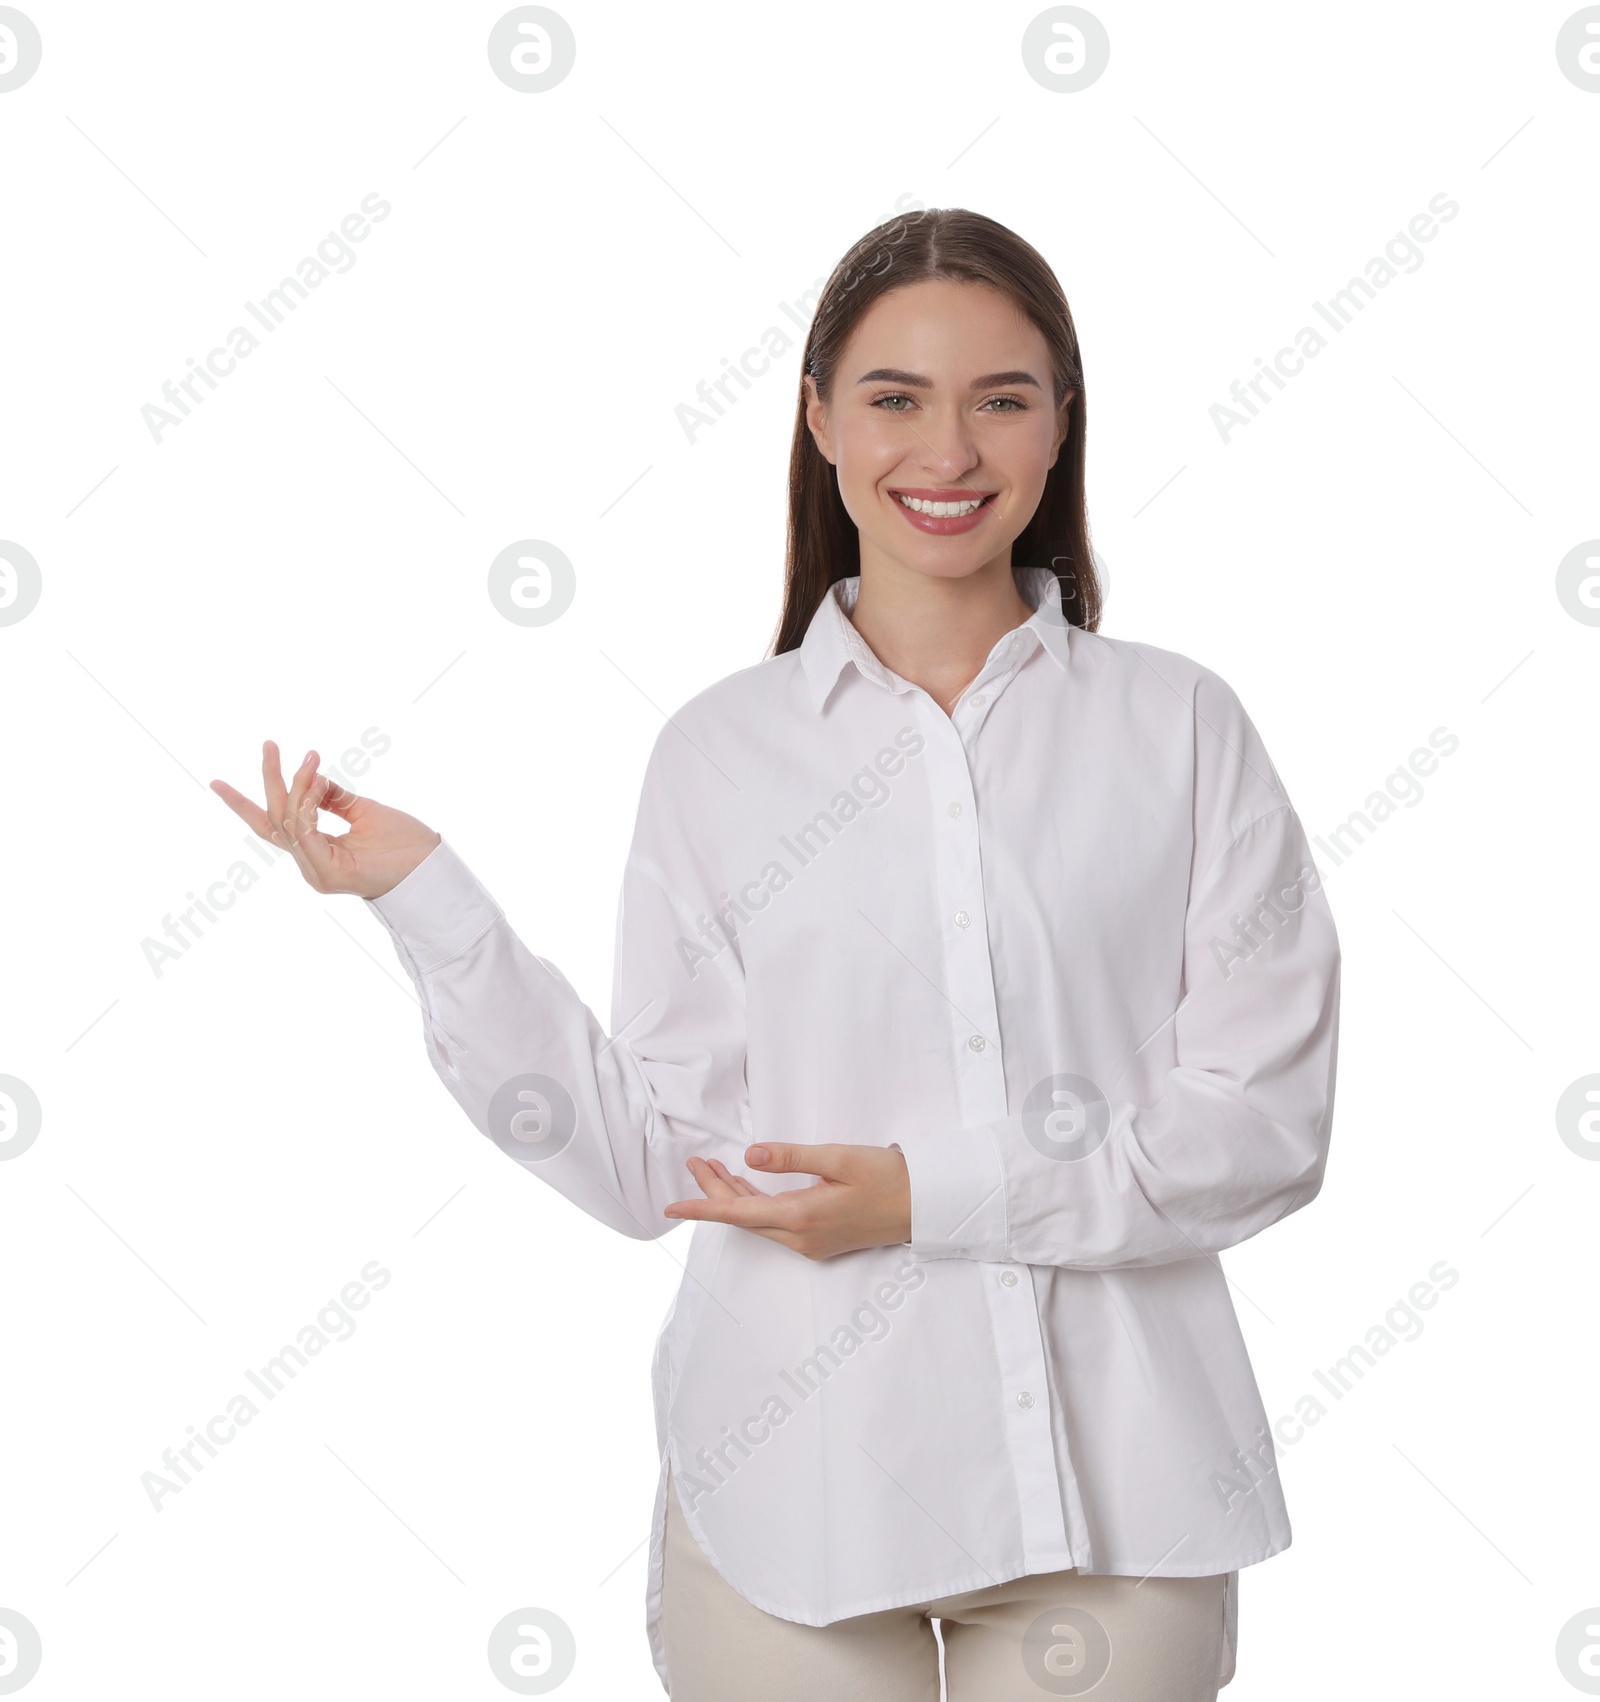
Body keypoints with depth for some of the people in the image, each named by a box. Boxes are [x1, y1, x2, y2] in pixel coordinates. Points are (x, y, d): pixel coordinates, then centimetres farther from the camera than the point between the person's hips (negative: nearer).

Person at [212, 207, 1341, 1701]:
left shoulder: (1180, 727, 0)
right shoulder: (719, 754, 1)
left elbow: (1265, 1120, -5)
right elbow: (652, 1166, -3)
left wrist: (934, 1193, -15)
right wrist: (422, 898, -9)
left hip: (1112, 1494, 0)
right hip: (795, 1487, 0)